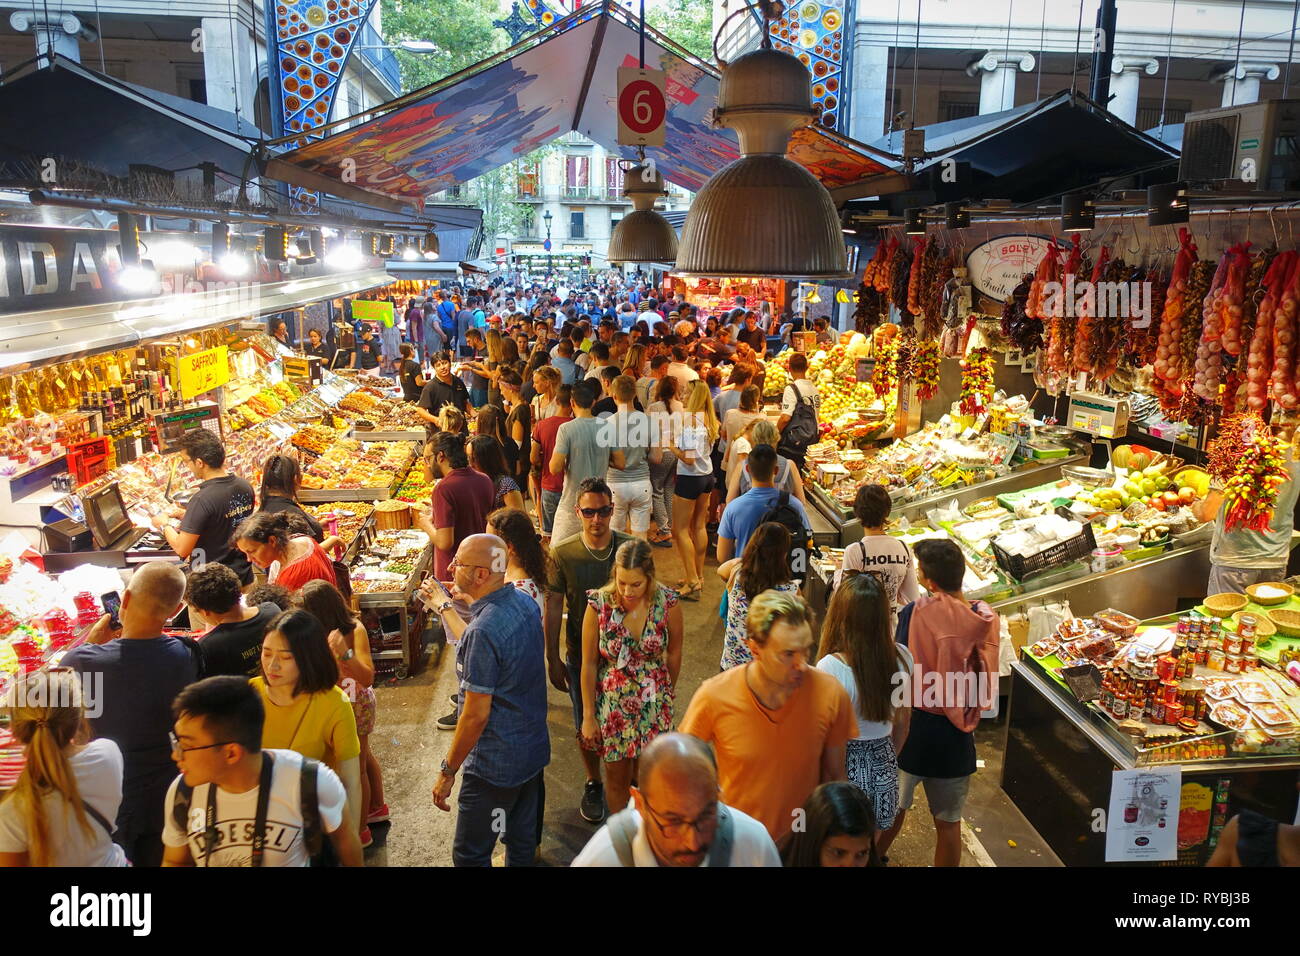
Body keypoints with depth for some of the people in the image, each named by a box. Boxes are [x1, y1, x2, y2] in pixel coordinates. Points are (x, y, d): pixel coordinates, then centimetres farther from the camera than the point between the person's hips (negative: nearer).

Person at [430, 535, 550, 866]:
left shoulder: (482, 632, -28)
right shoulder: (525, 602, -4)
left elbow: (476, 715, -23)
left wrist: (448, 771, -12)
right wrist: (473, 603, 17)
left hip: (496, 764, -8)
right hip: (535, 749, 8)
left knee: (470, 855, 8)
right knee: (523, 841, 23)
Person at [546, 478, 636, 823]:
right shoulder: (563, 553, -14)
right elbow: (553, 609, -6)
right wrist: (553, 659, -4)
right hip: (581, 655, 0)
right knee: (586, 728, 15)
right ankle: (594, 784, 40)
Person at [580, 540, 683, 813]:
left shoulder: (668, 603, -17)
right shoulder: (599, 605, -19)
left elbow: (674, 654, 1)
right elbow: (589, 664, -9)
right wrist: (588, 716, -4)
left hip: (654, 703, 1)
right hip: (612, 702, 0)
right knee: (617, 776, 15)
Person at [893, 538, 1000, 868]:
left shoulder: (915, 612, -18)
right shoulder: (985, 618, -8)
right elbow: (987, 677, 0)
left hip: (913, 725, -2)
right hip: (956, 733, 2)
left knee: (893, 807, 19)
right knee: (948, 821, 16)